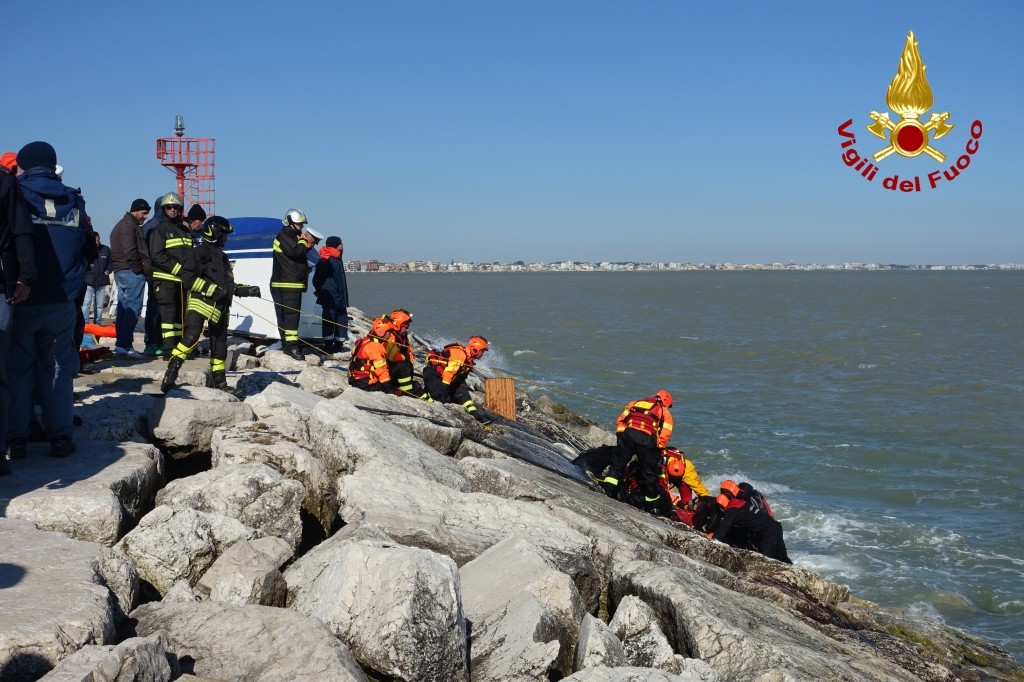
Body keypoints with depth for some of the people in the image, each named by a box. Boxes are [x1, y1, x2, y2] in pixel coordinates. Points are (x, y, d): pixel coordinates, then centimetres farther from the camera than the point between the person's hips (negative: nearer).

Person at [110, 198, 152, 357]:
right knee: (133, 308, -12)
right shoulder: (130, 225, -10)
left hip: (120, 272, 11)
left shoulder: (121, 225, 25)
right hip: (131, 272, -11)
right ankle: (124, 345, -17)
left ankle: (121, 344, 15)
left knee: (124, 308, 12)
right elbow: (130, 251, -21)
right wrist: (140, 269, -14)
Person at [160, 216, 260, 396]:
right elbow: (188, 278, -15)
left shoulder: (223, 257, 22)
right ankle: (170, 376, -24)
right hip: (200, 302, -8)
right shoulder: (199, 253, -5)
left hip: (219, 308, 8)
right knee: (190, 337, -25)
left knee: (219, 346, 13)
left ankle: (218, 382, 25)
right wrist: (213, 289, -20)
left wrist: (247, 290, 16)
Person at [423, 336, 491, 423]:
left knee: (461, 392, -3)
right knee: (444, 399, -19)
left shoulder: (469, 359, 7)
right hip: (432, 374, -10)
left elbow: (461, 376, 17)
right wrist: (444, 390, -31)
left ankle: (474, 413, -8)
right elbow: (448, 372, -30)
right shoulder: (459, 354, -24)